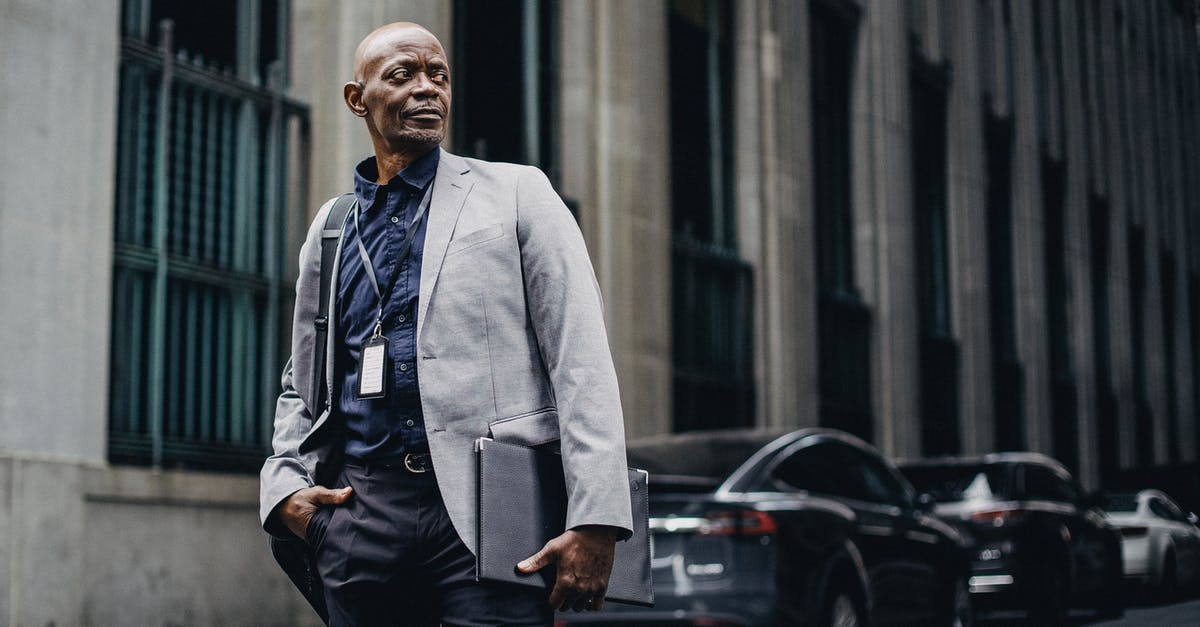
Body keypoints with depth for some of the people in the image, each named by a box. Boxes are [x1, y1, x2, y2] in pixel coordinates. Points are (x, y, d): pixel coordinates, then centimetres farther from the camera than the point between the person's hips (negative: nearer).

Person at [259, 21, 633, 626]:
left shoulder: (515, 193, 6)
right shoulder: (330, 226, 18)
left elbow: (582, 363, -3)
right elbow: (301, 385, 26)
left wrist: (595, 522, -13)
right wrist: (285, 487, 6)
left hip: (484, 509, -4)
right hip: (359, 516, 4)